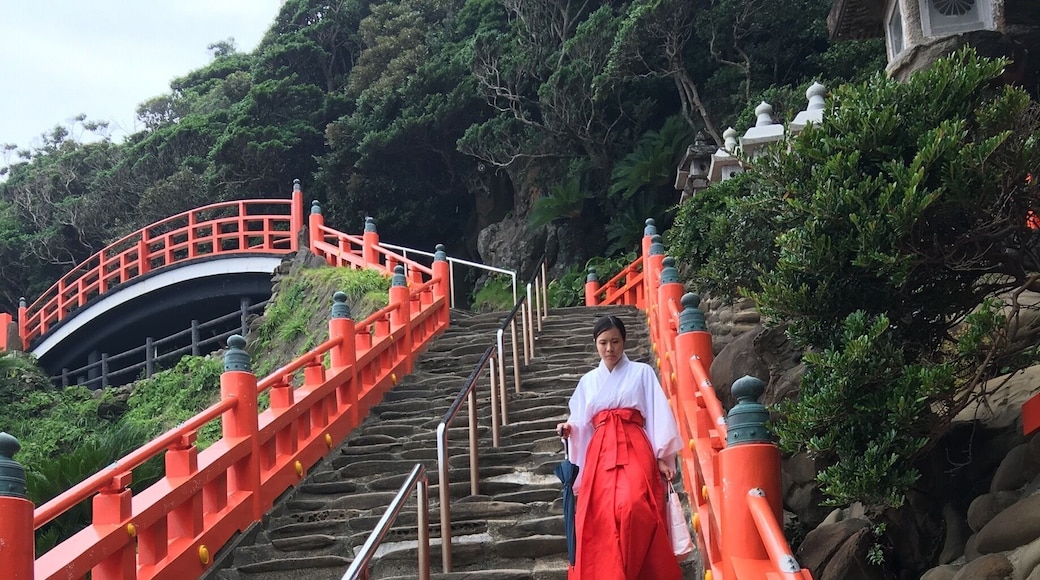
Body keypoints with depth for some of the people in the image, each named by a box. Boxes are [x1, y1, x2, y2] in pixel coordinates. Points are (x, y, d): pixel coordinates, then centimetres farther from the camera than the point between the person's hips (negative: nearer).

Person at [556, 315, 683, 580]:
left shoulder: (642, 372, 10)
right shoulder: (588, 381, 19)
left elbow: (658, 416, 3)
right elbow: (583, 425, 18)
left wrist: (662, 456, -6)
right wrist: (569, 429, -4)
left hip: (635, 450, -3)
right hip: (599, 454, 3)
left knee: (633, 507, -27)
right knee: (599, 519, -10)